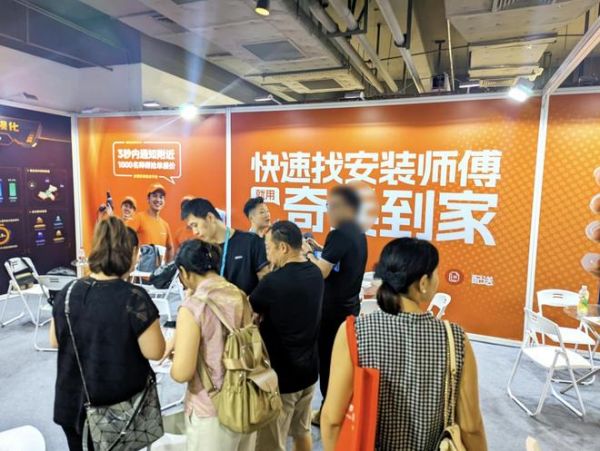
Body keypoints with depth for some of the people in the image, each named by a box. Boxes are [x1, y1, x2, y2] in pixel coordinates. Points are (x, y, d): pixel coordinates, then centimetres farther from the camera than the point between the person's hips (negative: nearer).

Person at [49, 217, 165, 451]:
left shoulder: (68, 292, -8)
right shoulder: (134, 298, -25)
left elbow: (54, 341, 6)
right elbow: (154, 352, -20)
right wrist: (148, 320, -5)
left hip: (72, 403, 4)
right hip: (119, 406, -4)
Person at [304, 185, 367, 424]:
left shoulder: (339, 234, -22)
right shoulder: (358, 234, 7)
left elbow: (321, 271, -24)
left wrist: (309, 253, -9)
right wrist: (320, 251, 10)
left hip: (333, 307, -9)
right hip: (349, 304, 9)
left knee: (327, 358, 5)